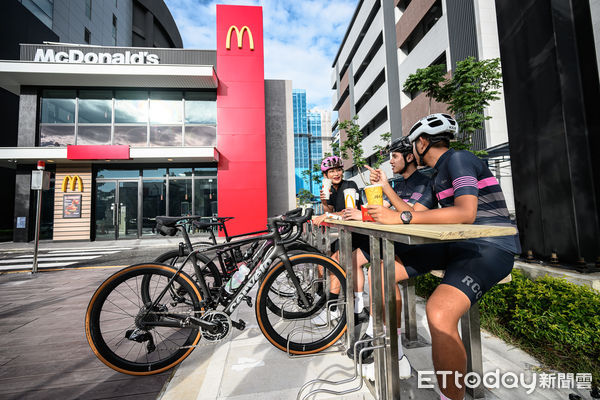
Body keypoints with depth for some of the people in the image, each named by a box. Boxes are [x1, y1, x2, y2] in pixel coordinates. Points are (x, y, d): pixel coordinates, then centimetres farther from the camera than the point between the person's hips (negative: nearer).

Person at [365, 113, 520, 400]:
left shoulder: (458, 159, -10)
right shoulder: (439, 174, 18)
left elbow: (466, 213, -26)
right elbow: (416, 214, 20)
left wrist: (401, 217, -28)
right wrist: (385, 187, 20)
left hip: (488, 247, -9)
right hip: (455, 244, 9)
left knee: (439, 312, -36)